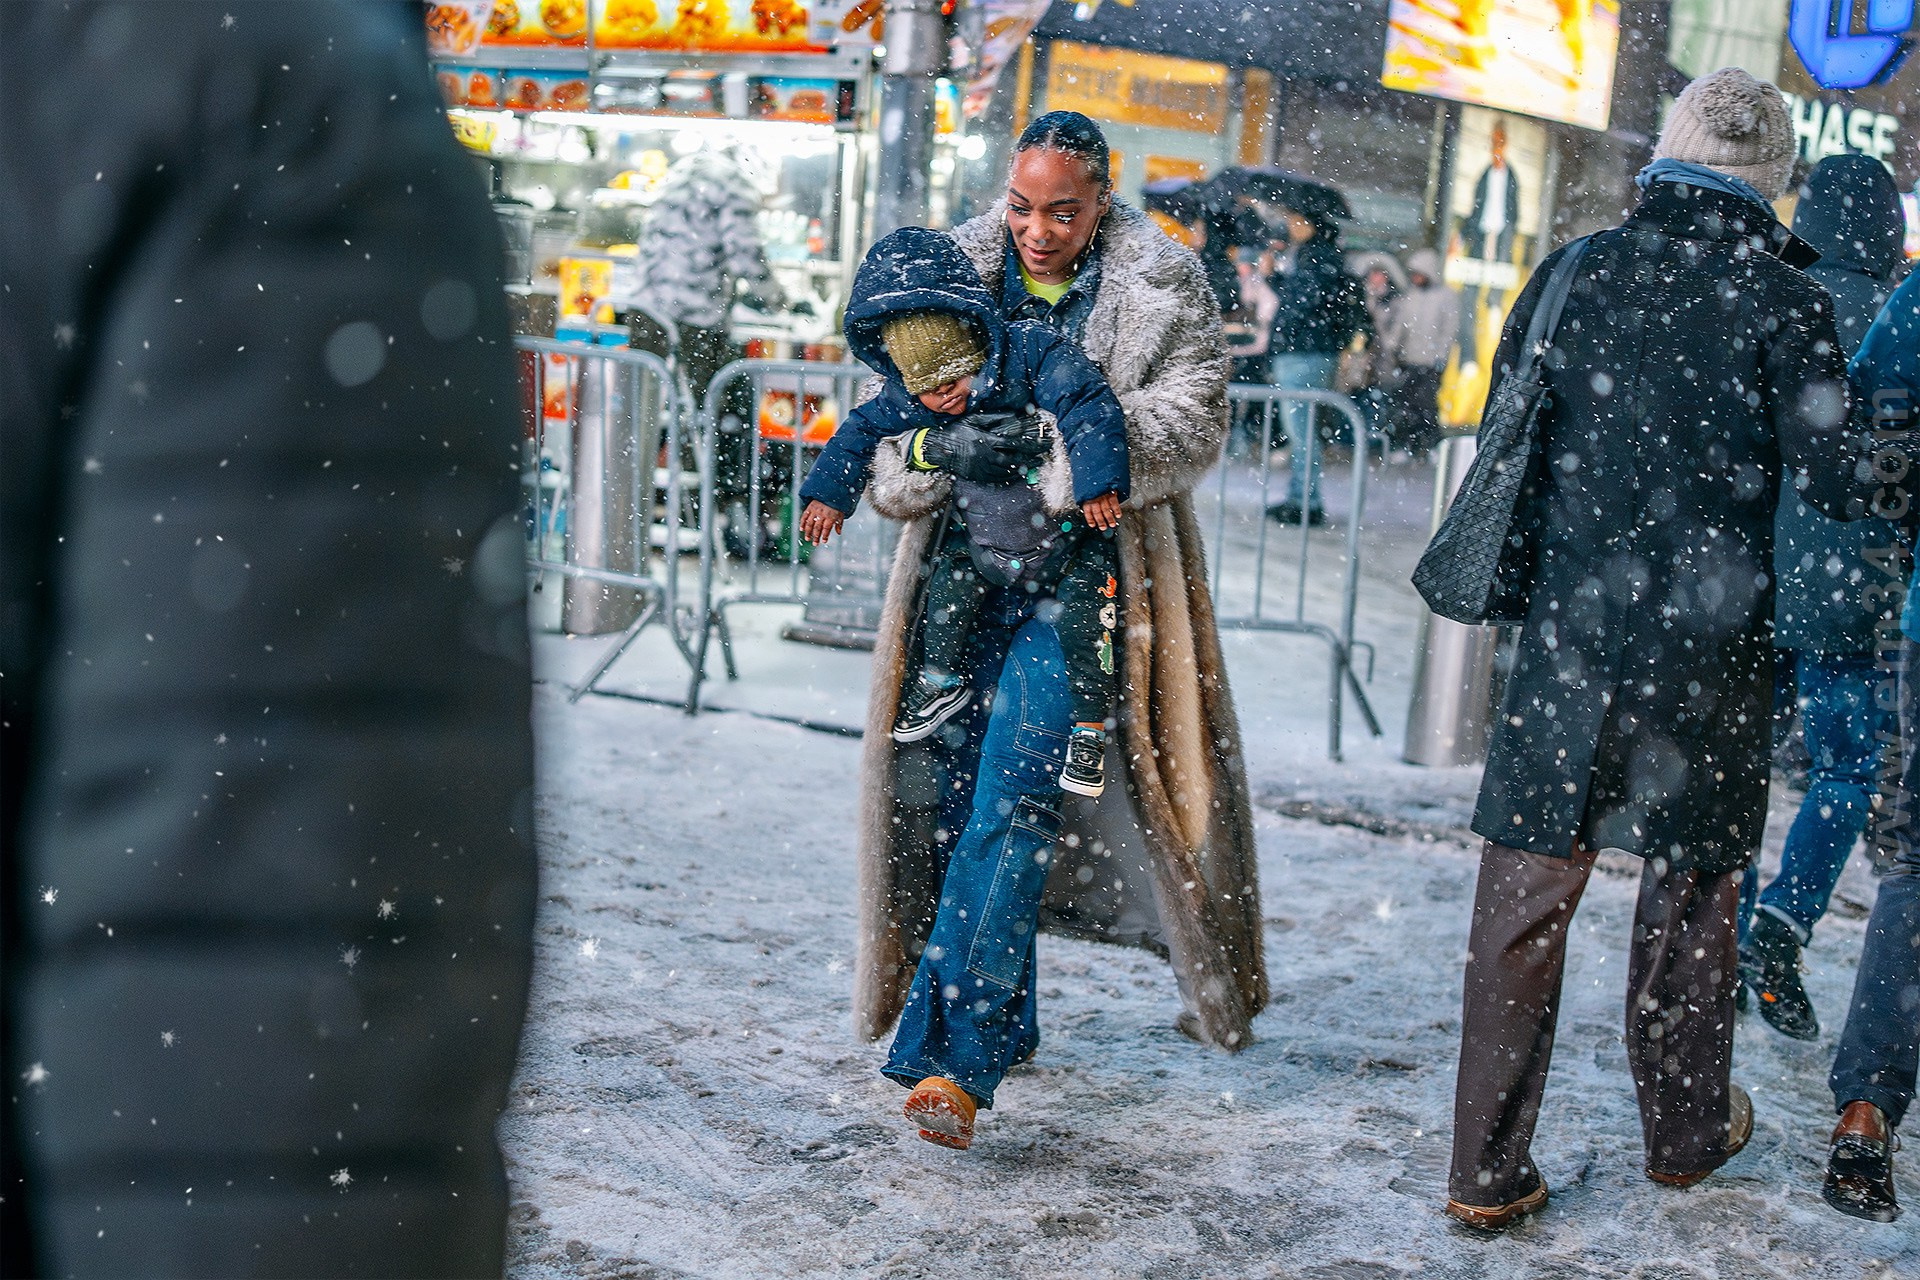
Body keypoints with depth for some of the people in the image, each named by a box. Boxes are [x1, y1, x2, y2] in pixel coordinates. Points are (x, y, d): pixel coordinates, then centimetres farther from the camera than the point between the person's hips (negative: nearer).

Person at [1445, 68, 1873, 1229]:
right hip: (1712, 645, -1)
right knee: (1694, 881, 16)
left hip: (1572, 629, 2)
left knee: (1528, 888, 5)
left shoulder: (1573, 274, 3)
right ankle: (1687, 1128, 33)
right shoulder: (1785, 301, -7)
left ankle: (1488, 1168, 6)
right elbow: (1829, 490, -6)